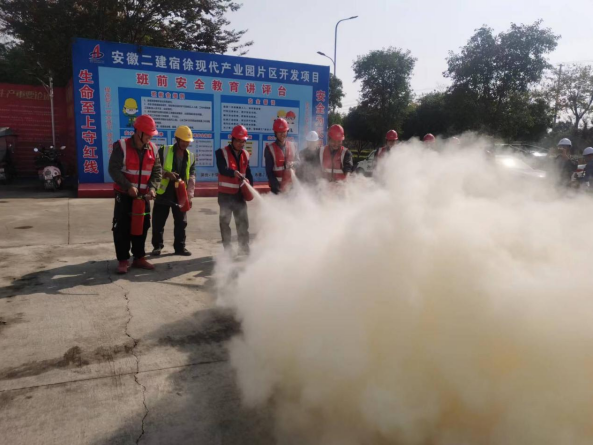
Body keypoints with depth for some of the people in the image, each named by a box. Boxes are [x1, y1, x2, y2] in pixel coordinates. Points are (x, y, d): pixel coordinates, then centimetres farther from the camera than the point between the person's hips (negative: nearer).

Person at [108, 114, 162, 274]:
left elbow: (157, 171, 4)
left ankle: (139, 258, 21)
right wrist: (128, 186, -23)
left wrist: (152, 187, -13)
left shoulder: (153, 149, 3)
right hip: (124, 195, -4)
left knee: (142, 227, 9)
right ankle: (123, 260, 8)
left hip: (143, 196, 5)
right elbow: (113, 169, -15)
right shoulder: (121, 146, -12)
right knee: (122, 228, -1)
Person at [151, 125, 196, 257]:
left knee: (181, 222, 7)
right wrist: (166, 173, -24)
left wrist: (189, 196, -6)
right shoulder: (164, 151, -5)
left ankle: (180, 247, 18)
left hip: (180, 195, 3)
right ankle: (157, 246, 20)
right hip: (164, 193, -3)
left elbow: (192, 177, 2)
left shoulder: (191, 156, 6)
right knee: (158, 222, 5)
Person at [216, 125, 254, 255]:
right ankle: (227, 249, 10)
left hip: (240, 194, 4)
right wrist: (234, 172, -42)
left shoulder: (246, 154, 9)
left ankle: (245, 247, 14)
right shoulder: (222, 152, -7)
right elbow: (222, 169, -23)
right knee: (225, 222, 2)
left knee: (243, 222, 7)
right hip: (225, 194, -4)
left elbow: (248, 172, 14)